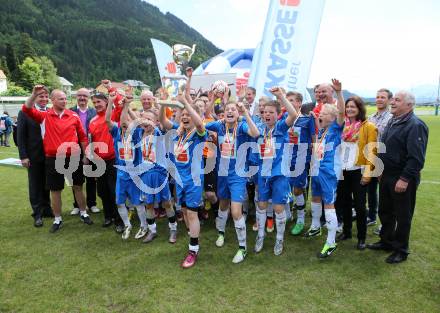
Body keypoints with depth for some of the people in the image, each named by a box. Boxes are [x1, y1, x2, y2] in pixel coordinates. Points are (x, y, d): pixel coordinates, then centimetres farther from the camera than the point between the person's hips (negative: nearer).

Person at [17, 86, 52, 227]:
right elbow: (20, 136, -5)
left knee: (47, 185, 13)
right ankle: (38, 214, 17)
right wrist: (23, 156, -10)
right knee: (35, 186, 7)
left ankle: (47, 209, 27)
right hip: (34, 157, -2)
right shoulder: (25, 113, -4)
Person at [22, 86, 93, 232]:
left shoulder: (74, 115, 0)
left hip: (73, 157, 0)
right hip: (53, 159, 0)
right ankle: (57, 219, 23)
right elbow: (27, 109, -13)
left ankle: (83, 213, 27)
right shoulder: (44, 116, 0)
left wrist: (85, 155, 3)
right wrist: (34, 94, -24)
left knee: (78, 187, 11)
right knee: (55, 190, 9)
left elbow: (82, 136, 4)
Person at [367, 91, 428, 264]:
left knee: (402, 216, 6)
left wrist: (405, 179, -24)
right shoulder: (392, 122, 11)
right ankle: (386, 241, 36)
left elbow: (416, 157, -23)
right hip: (386, 176, 9)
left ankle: (401, 250, 22)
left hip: (402, 180, -9)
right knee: (385, 212, 19)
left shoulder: (415, 125, -17)